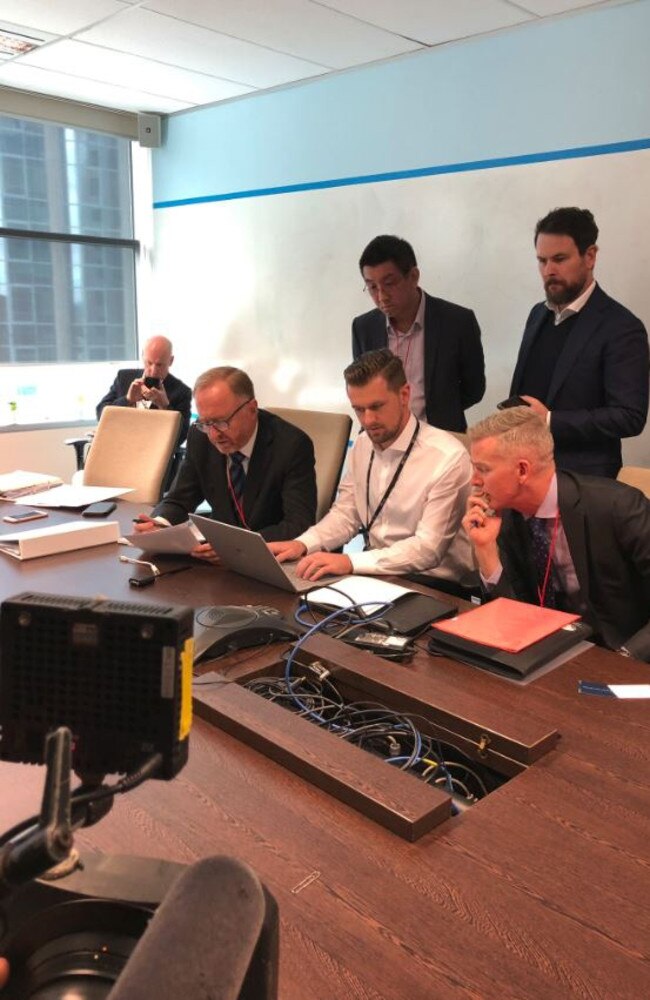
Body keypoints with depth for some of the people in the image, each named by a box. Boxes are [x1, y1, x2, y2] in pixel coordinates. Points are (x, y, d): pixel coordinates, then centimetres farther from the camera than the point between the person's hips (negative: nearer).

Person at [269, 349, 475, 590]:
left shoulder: (448, 458, -18)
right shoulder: (362, 446, 4)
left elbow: (428, 547, -22)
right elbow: (345, 514, 11)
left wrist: (350, 561, -32)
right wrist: (302, 544, -9)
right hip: (374, 573, 6)